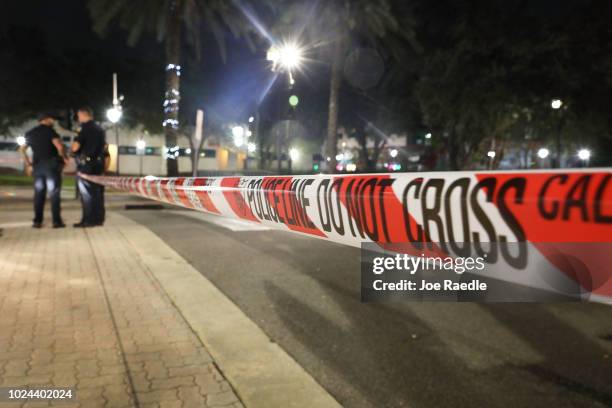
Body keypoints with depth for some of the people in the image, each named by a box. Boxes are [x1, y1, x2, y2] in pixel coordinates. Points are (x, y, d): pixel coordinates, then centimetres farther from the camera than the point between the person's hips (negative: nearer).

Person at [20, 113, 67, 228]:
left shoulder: (30, 133, 15)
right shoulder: (49, 130, -6)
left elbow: (22, 150, 20)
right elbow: (59, 146, -20)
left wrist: (28, 164, 22)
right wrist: (63, 157, -4)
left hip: (37, 166, 6)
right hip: (51, 164, -6)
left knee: (39, 194, 9)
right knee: (54, 193, -3)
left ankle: (37, 221, 8)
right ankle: (56, 221, -5)